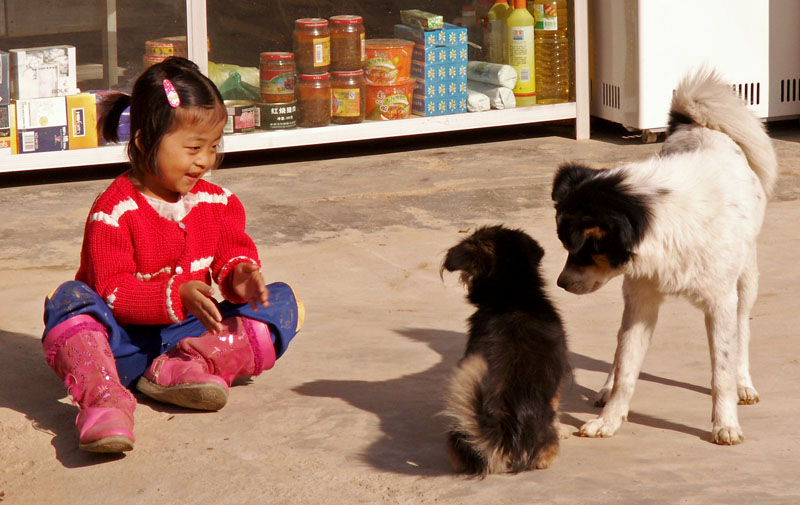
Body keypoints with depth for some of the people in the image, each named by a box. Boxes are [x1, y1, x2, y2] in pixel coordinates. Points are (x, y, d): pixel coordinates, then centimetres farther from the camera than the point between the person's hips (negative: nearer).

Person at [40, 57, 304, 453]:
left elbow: (233, 254, 11)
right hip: (124, 341, -5)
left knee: (284, 303, -13)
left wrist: (239, 275, -16)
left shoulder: (218, 203, 6)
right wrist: (179, 295, -33)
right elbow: (113, 292, -19)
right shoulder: (113, 212, -13)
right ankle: (103, 398, -53)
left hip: (191, 330, 5)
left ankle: (188, 367, -33)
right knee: (69, 299, -32)